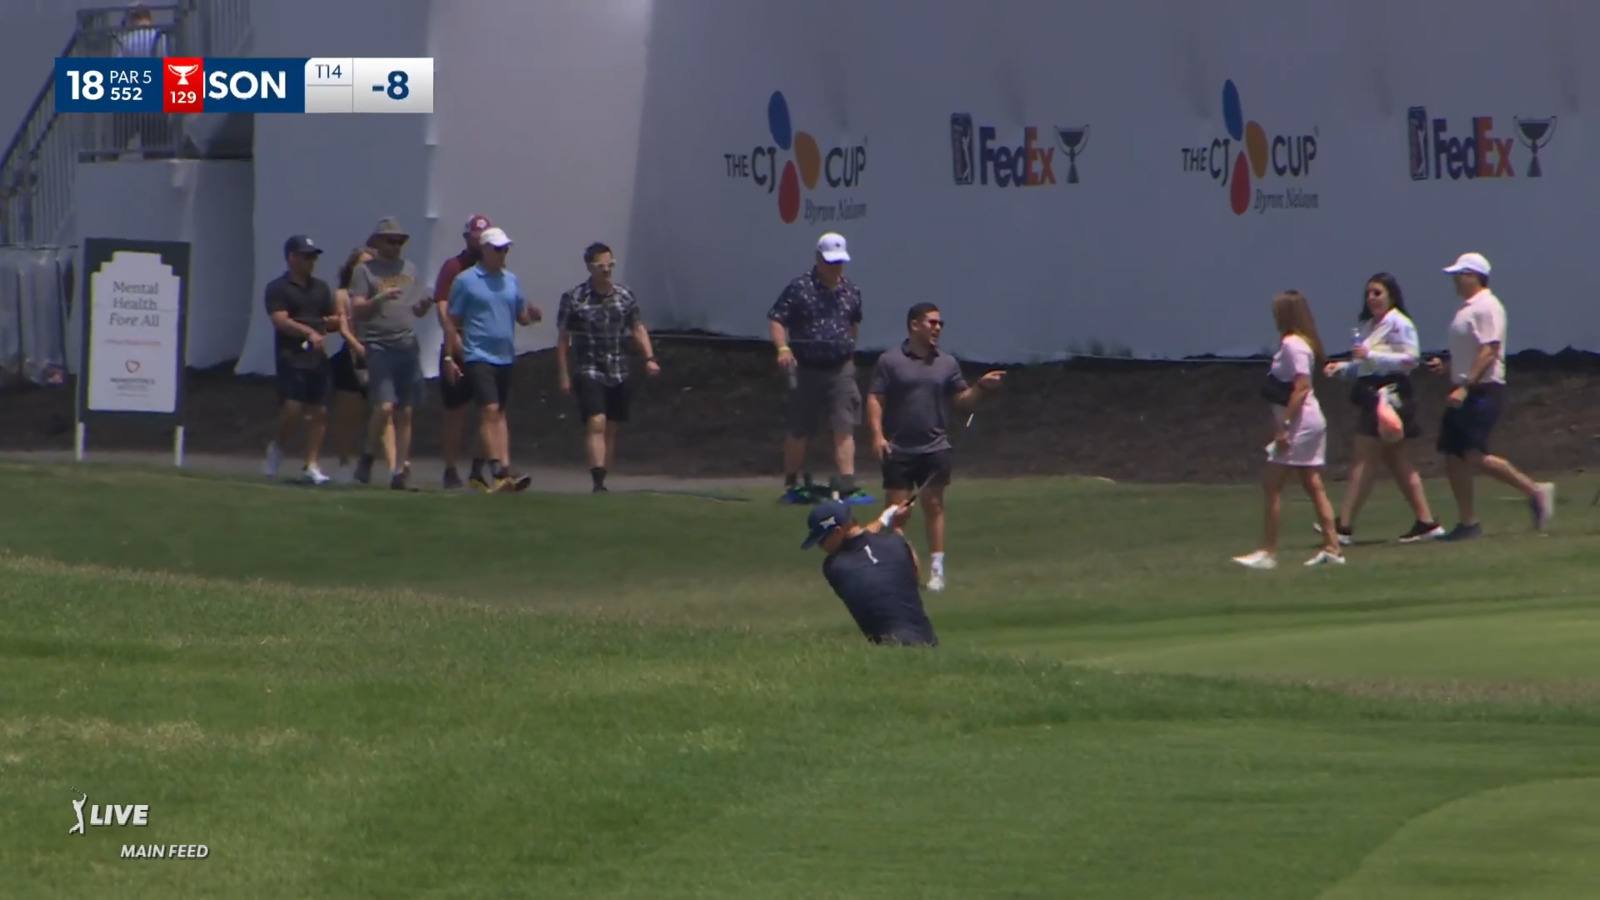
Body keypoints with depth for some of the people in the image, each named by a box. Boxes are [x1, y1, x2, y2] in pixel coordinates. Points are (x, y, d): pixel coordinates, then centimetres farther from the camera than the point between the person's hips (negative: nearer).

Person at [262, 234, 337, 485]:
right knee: (293, 408, -14)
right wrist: (309, 332, -25)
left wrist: (332, 323, -2)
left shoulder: (320, 287, 18)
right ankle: (277, 447, 15)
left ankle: (311, 466, 4)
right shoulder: (278, 288, -2)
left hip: (317, 358, 6)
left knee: (319, 412, 0)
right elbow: (281, 321, -13)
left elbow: (331, 320, 22)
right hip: (291, 357, -6)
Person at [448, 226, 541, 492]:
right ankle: (498, 470, -19)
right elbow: (453, 321, -2)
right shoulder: (466, 281, -3)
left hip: (505, 357, 6)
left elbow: (522, 316, 17)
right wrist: (452, 354, -9)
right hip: (479, 357, -6)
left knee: (500, 413, 11)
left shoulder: (510, 280, 14)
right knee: (489, 410, -14)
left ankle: (505, 468, 9)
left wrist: (533, 315, -6)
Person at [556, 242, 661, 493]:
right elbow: (562, 339, 0)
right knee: (596, 423, -18)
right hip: (588, 372, -4)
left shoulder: (624, 296, 7)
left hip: (618, 374, 4)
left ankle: (603, 480, 17)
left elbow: (638, 329, 16)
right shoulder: (573, 299, -4)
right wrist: (564, 375, -2)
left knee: (611, 429, 8)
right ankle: (598, 481, -25)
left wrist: (649, 358, 2)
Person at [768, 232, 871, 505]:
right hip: (806, 369, -3)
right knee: (799, 431, 7)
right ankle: (791, 485, 21)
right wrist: (783, 348, -24)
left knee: (844, 429, -7)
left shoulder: (851, 291, 9)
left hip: (841, 369, 3)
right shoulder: (799, 288, -7)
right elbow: (775, 319, -9)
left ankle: (848, 487, -10)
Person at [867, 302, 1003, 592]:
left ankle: (937, 570, 1)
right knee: (896, 509, -1)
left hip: (934, 447, 2)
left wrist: (981, 386, -7)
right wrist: (877, 435, -14)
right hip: (898, 449, -2)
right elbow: (875, 399, -2)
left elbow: (963, 400, 12)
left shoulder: (947, 364, 12)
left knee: (934, 505, -1)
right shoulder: (890, 361, 1)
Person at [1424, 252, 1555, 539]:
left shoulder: (1486, 307, -12)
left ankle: (1535, 491, -8)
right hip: (1464, 393, 10)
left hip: (1483, 391, -10)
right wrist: (1445, 367, 12)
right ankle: (1468, 523, 9)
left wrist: (1465, 386, -26)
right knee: (1453, 456, 5)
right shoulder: (1466, 309, 19)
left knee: (1476, 457, -18)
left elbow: (1489, 351, -20)